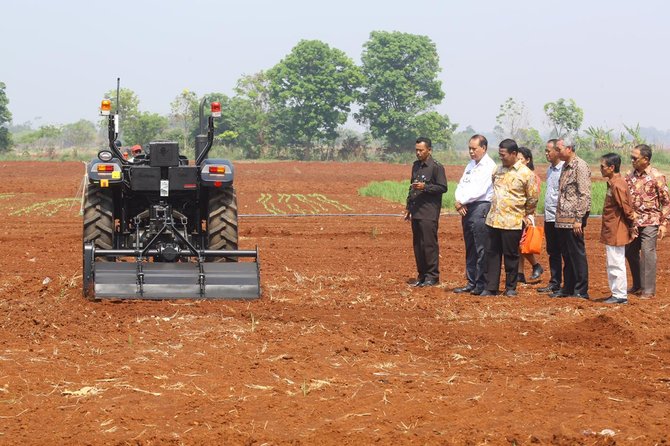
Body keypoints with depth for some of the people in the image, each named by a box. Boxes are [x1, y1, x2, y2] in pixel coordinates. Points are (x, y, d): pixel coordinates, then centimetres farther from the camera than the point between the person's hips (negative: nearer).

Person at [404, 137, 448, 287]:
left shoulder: (436, 167, -7)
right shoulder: (416, 166, 17)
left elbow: (443, 187, -10)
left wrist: (425, 187, -19)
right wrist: (408, 207, 21)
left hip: (429, 213, -8)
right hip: (416, 211, 8)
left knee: (429, 244, -7)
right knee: (418, 245, 8)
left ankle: (432, 277, -3)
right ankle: (422, 276, 14)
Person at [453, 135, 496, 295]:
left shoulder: (489, 166, -8)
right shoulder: (471, 165, 18)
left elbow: (479, 190, -16)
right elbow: (461, 185, 15)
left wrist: (462, 202, -11)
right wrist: (459, 201, -4)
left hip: (481, 208, -9)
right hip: (467, 209, 9)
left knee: (481, 249, -7)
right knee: (470, 249, 12)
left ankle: (481, 284, -4)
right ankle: (471, 283, 18)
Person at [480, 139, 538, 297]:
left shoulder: (526, 174, -8)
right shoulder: (498, 170, 9)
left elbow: (532, 198, 0)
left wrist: (526, 215, 6)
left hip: (512, 222, -5)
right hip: (494, 219, 5)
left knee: (511, 256, 3)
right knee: (492, 254, 5)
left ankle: (511, 288, 13)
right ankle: (491, 288, 10)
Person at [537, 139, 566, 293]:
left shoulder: (564, 169, -14)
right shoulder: (550, 169, 14)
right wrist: (546, 212, 18)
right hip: (549, 217, 9)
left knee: (565, 253, -3)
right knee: (553, 253, 13)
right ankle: (554, 283, 20)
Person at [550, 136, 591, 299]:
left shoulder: (580, 166, -12)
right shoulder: (565, 166, 16)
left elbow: (585, 195, -17)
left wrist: (579, 219, -19)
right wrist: (559, 216, 16)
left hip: (573, 220, -9)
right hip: (562, 220, 9)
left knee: (577, 254, -3)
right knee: (567, 255, 14)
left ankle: (581, 291, 2)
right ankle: (568, 288, 21)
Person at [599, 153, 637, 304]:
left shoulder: (617, 185, -19)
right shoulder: (613, 183, 11)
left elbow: (627, 208, -20)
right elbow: (627, 206, 17)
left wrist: (632, 225, -12)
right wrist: (631, 225, 16)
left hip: (616, 233, -10)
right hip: (611, 233, 10)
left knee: (616, 265, -4)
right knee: (613, 265, 16)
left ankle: (620, 295, 1)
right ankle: (616, 294, 23)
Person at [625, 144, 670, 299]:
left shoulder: (657, 177, -9)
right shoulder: (630, 175, 6)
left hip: (649, 223, -6)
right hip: (632, 222, 6)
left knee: (648, 255, -5)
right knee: (630, 253, 12)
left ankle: (648, 290, 4)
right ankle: (637, 285, 29)